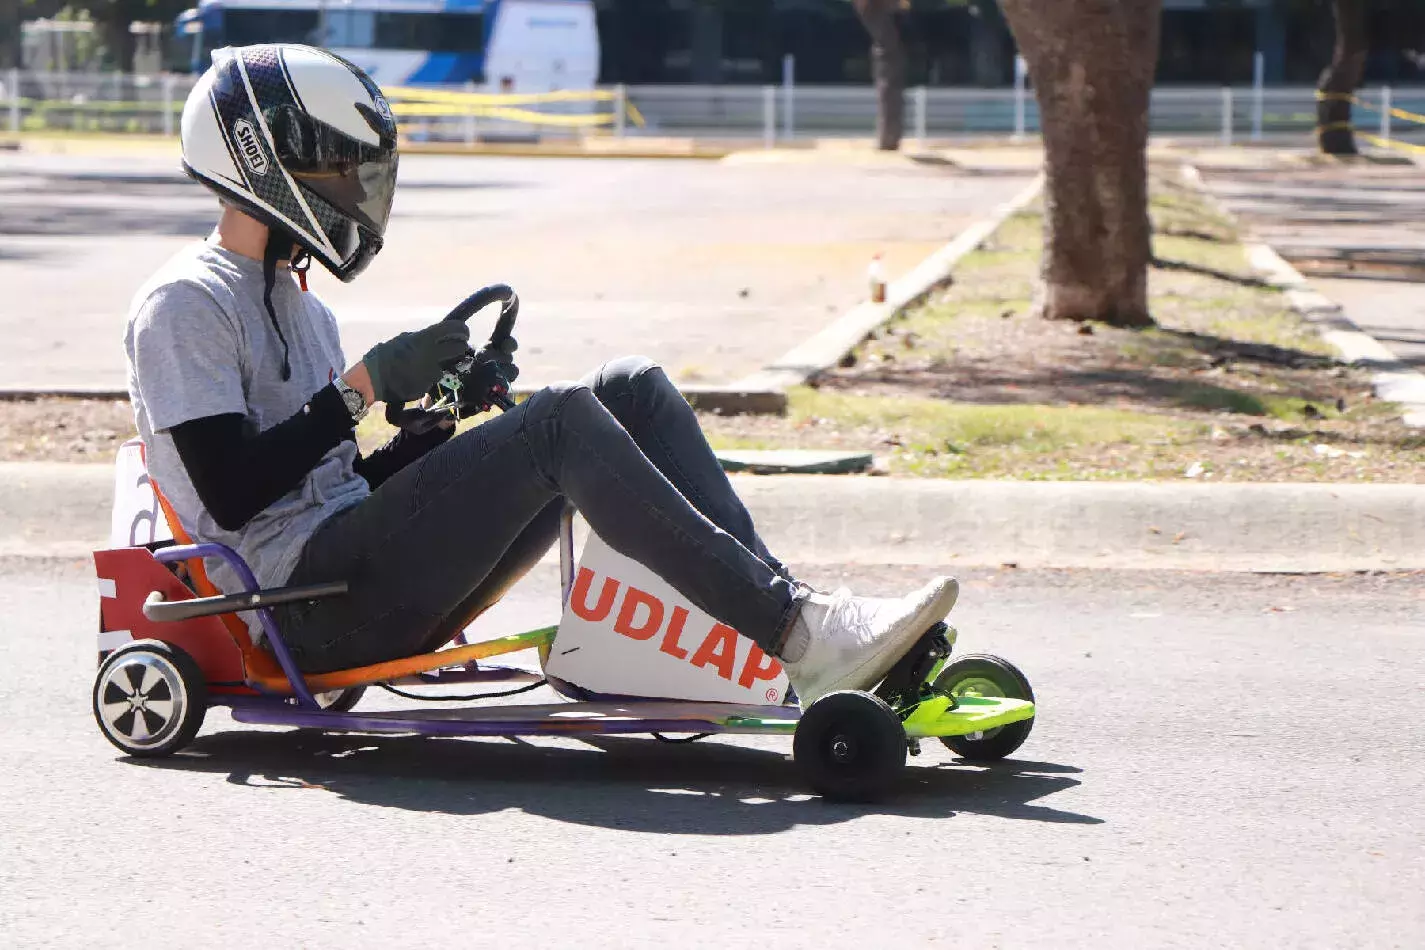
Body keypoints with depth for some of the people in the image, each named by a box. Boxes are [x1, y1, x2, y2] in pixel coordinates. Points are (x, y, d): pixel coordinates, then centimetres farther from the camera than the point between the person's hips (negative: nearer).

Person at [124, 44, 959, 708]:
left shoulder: (301, 309, 26)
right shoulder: (185, 305, -3)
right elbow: (231, 492, -14)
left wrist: (438, 417, 5)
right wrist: (363, 388, -12)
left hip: (373, 583, 9)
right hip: (304, 604, -9)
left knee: (632, 390, -3)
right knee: (560, 420, -26)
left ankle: (786, 608, -16)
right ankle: (799, 636, -32)